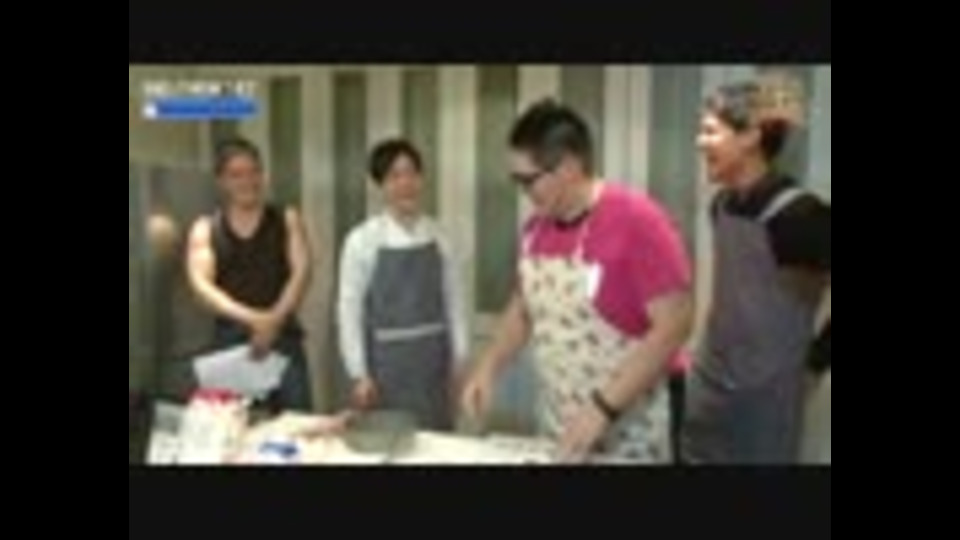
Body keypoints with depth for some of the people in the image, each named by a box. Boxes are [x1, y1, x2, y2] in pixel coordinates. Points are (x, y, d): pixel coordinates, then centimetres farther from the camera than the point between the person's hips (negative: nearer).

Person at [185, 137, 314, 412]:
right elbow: (202, 285, -5)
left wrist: (274, 320, -19)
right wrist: (250, 318, -20)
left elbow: (301, 272, -3)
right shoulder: (205, 230, 9)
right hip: (229, 340, 0)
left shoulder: (287, 220, 9)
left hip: (283, 338, 0)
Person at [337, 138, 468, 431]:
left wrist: (458, 359, 3)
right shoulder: (362, 240, -8)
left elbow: (453, 300, 5)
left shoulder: (437, 237, 1)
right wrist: (359, 374, -7)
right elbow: (349, 309, -6)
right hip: (387, 361, -3)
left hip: (434, 359, 3)